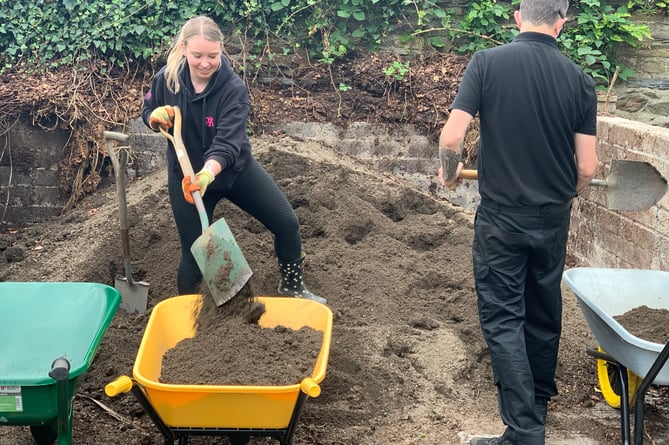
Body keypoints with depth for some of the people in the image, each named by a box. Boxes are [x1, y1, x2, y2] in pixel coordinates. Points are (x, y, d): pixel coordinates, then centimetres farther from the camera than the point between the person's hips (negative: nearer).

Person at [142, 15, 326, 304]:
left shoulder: (233, 88, -23)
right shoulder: (167, 78, -15)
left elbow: (227, 144, -34)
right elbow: (147, 113, 4)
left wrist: (207, 174, -54)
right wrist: (156, 117, -22)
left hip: (236, 168, 0)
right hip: (185, 175, 0)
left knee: (287, 223, 1)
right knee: (194, 252, 1)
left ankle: (291, 288, 26)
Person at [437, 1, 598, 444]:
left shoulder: (488, 62, -10)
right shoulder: (580, 79, -3)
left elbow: (451, 139, -17)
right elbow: (587, 169, -3)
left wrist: (449, 173, 5)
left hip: (501, 216, -3)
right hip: (554, 220, 4)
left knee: (503, 320, 2)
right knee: (544, 313, 20)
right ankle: (540, 398, 38)